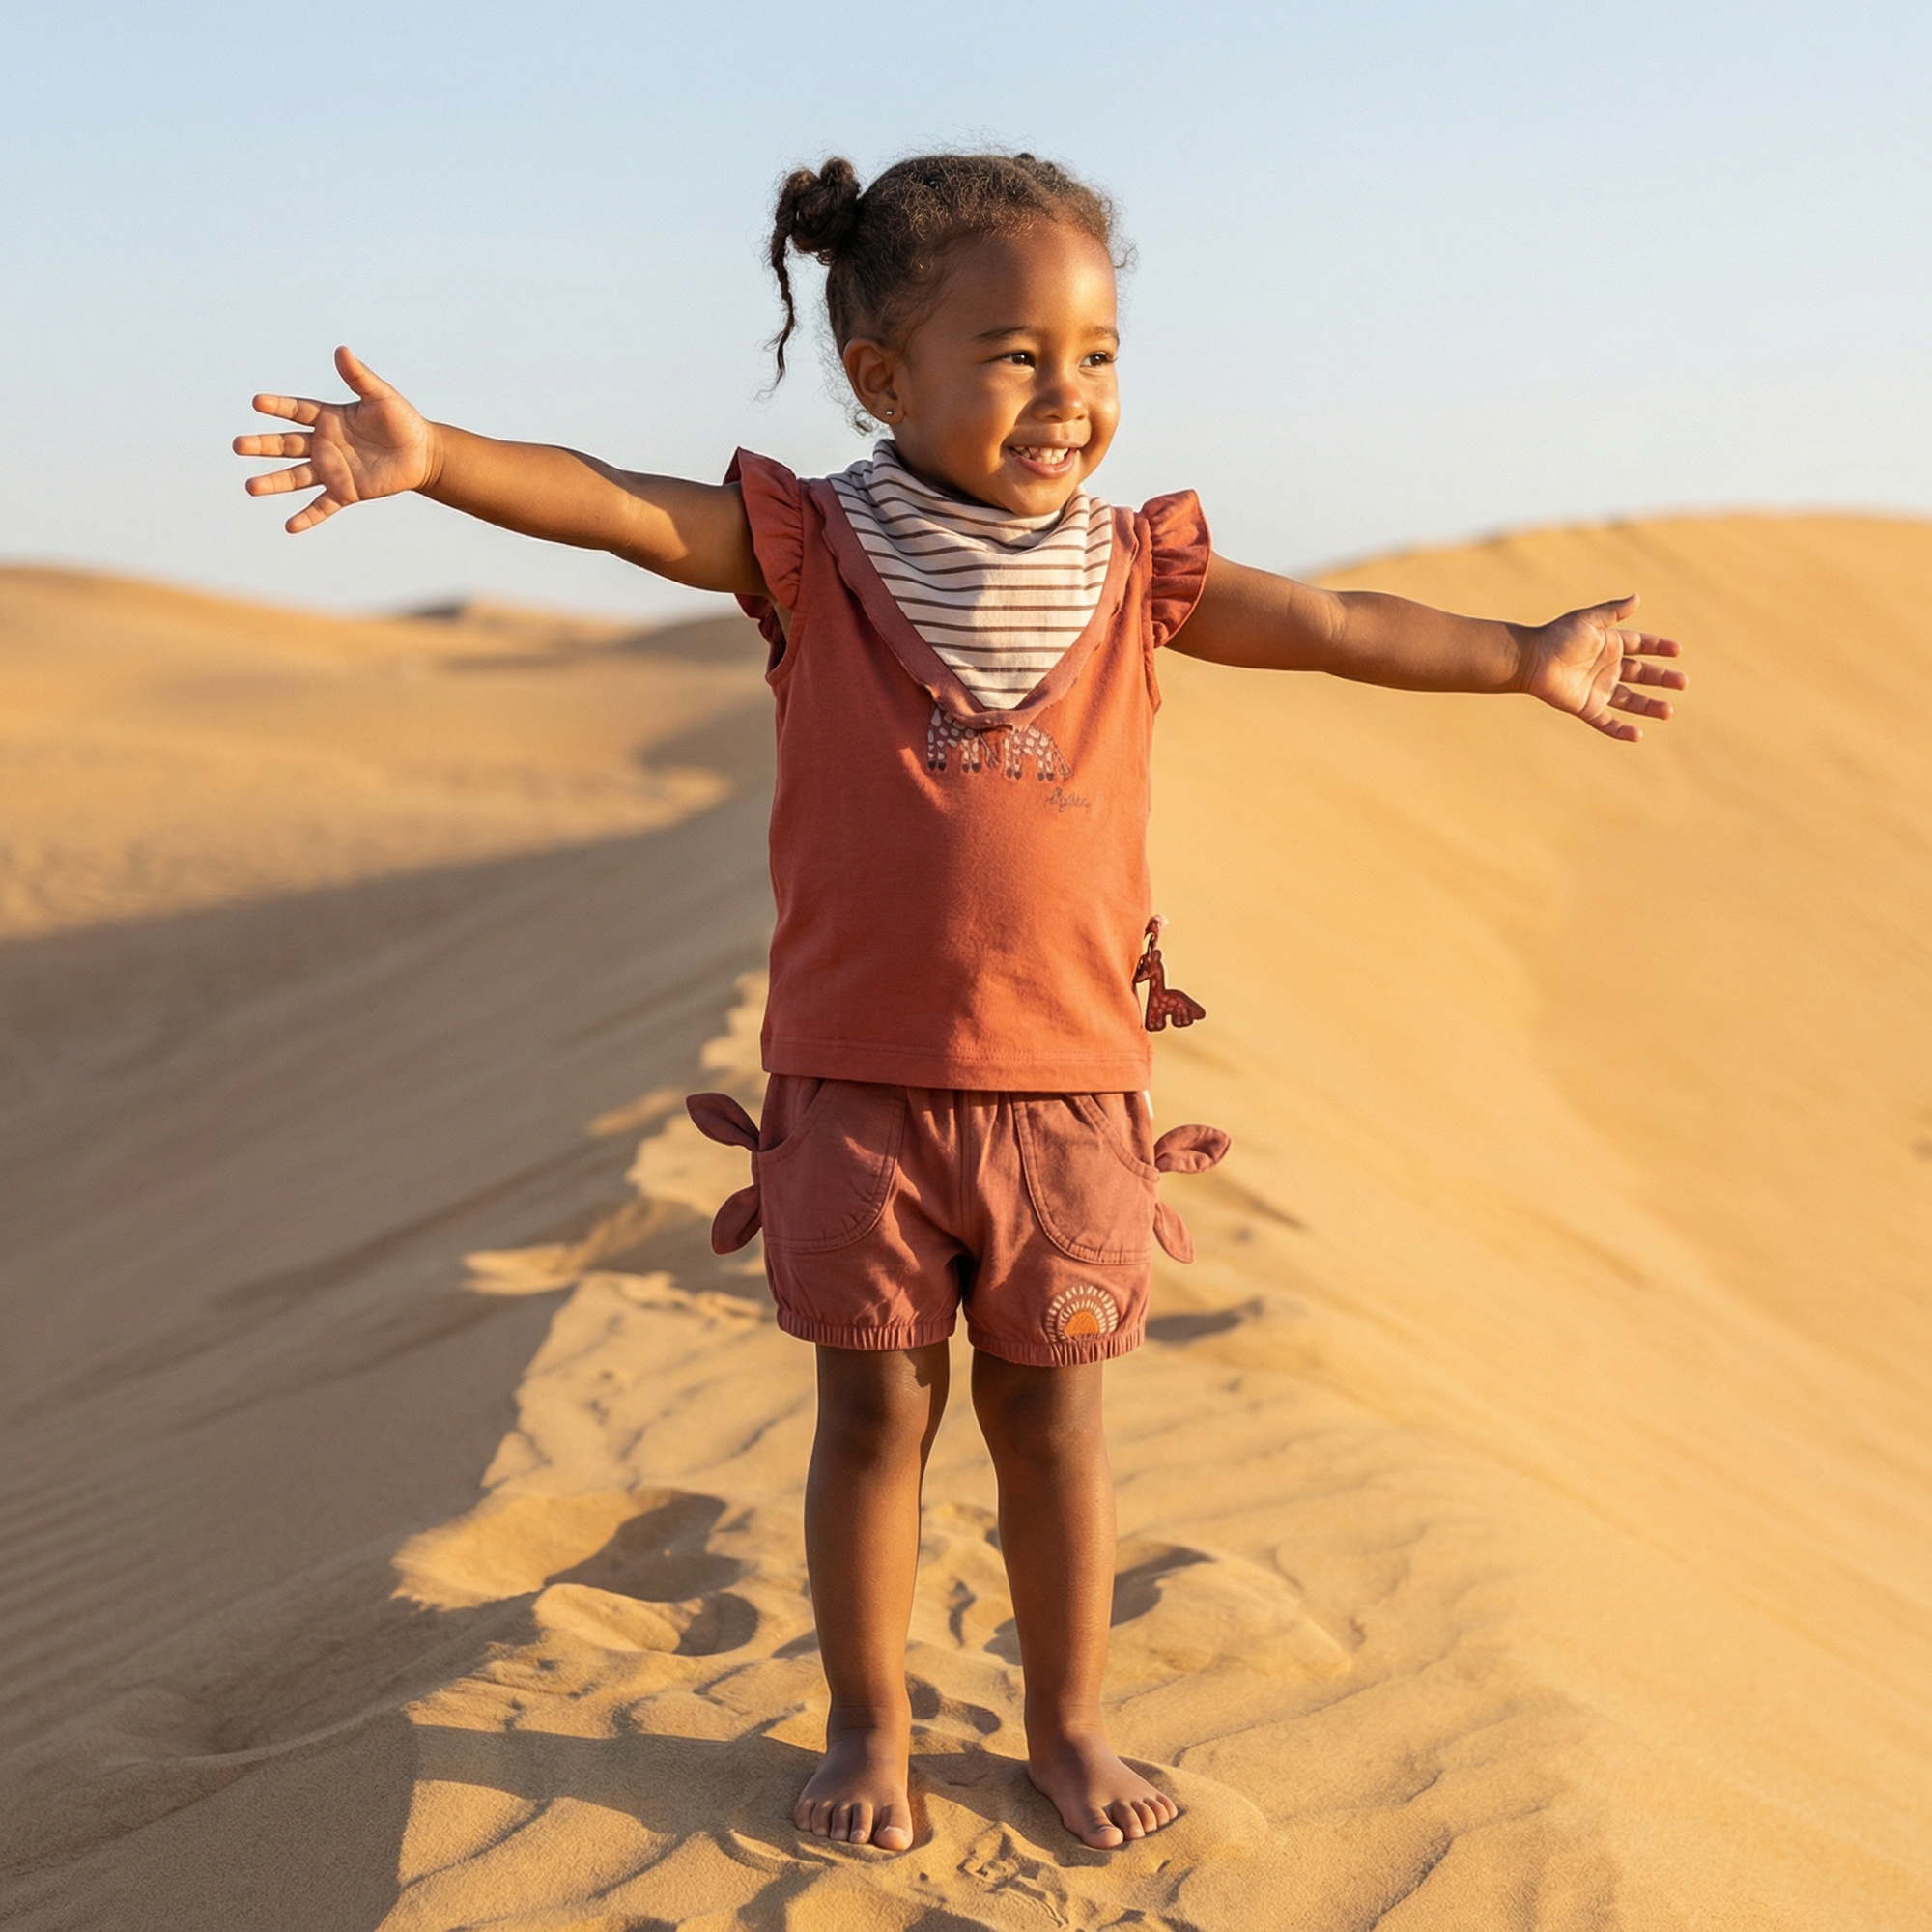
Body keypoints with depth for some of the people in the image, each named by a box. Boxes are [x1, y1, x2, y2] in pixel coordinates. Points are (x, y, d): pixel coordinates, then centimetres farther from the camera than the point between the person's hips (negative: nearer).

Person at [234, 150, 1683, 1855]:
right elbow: (617, 507, -17)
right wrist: (433, 457, -32)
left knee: (1051, 1414, 11)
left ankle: (1068, 1720, 29)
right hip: (858, 1078, -2)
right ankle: (869, 1726, 27)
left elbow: (1331, 625, 4)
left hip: (1068, 1086, 2)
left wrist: (1523, 659, -4)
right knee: (875, 1410, 9)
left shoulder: (1130, 570, 2)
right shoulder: (816, 549, -6)